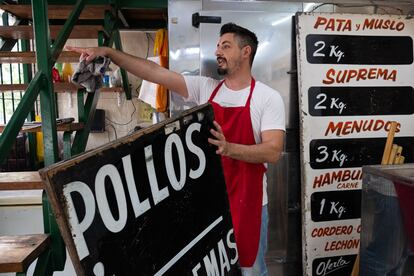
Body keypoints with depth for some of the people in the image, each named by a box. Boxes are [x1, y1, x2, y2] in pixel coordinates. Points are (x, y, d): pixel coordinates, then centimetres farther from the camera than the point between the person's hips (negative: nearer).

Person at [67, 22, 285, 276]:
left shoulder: (268, 98, -9)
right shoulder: (204, 88, 2)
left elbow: (273, 151, -18)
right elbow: (154, 72, -4)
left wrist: (228, 148, -33)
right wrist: (108, 52, -11)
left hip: (247, 203, -3)